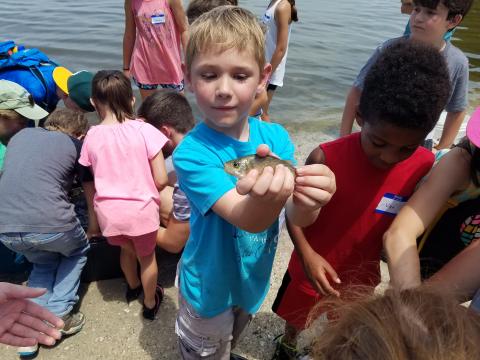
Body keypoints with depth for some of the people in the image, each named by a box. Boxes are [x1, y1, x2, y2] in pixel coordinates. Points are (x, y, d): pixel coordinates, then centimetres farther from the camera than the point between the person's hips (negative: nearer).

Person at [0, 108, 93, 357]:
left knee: (43, 263, 32)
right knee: (78, 251, 28)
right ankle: (57, 315, 20)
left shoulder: (21, 135, 23)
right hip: (50, 223, -4)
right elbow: (92, 191, 22)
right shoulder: (76, 145, 11)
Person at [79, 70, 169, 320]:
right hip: (141, 210, -3)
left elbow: (89, 186, 4)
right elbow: (161, 180, -13)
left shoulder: (92, 136, -4)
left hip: (108, 213, 3)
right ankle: (150, 303, 45)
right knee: (147, 256, 23)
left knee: (126, 249, 31)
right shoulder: (144, 130, -13)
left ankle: (133, 287, 58)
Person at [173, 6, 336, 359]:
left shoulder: (276, 137, -15)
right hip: (210, 286, -4)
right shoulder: (191, 152, -28)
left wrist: (310, 200, -45)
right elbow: (247, 220, -37)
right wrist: (265, 200, -59)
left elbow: (298, 218, -22)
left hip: (253, 278, 5)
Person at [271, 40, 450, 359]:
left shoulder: (425, 168, -18)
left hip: (362, 276, 2)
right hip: (313, 269, -1)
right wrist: (306, 253, -28)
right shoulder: (326, 159, -28)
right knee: (297, 317, 28)